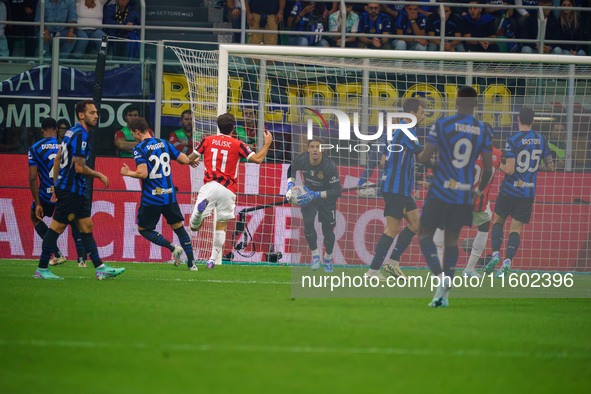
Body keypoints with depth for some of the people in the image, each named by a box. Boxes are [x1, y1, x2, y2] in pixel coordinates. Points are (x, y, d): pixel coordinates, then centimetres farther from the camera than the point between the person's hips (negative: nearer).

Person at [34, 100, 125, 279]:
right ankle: (42, 269, 1)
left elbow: (58, 159, 19)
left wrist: (57, 185, 22)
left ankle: (100, 268, 8)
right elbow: (79, 167, -21)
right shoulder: (80, 135, -17)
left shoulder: (72, 132, 14)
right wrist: (99, 175, -6)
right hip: (71, 189, -10)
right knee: (57, 227, -4)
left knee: (86, 227, 8)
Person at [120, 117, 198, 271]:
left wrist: (128, 173, -4)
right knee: (178, 227, 14)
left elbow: (143, 173, -21)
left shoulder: (139, 149, -11)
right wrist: (190, 160, 31)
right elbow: (184, 160, 8)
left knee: (143, 229, 11)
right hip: (169, 195, 5)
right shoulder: (164, 143, 6)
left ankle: (172, 248, -9)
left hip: (151, 198, -5)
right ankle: (191, 262, 5)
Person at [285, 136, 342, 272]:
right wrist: (290, 186, -12)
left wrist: (315, 195, -36)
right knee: (308, 223, -19)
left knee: (328, 230, 1)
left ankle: (328, 258, 27)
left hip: (326, 198, -2)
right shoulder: (301, 160, -21)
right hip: (309, 194, 2)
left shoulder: (330, 166, -30)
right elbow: (291, 171, 5)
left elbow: (337, 191, -27)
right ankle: (315, 254, 1)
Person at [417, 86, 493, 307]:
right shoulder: (483, 131, 2)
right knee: (452, 240, 13)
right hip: (464, 195, 4)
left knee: (424, 234, 7)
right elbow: (488, 168, 3)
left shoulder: (442, 125, -9)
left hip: (441, 191, -4)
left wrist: (429, 162, 13)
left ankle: (440, 276, -18)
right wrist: (479, 191, 20)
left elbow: (425, 157, -11)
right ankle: (444, 295, 9)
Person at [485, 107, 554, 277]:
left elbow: (510, 169, -18)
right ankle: (508, 261, -13)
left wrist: (499, 165, 2)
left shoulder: (512, 140, -13)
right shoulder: (541, 140, 2)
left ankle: (495, 253, -1)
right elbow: (550, 166, 9)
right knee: (516, 228, 3)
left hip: (510, 189, -3)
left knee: (498, 220, 16)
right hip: (529, 191, 3)